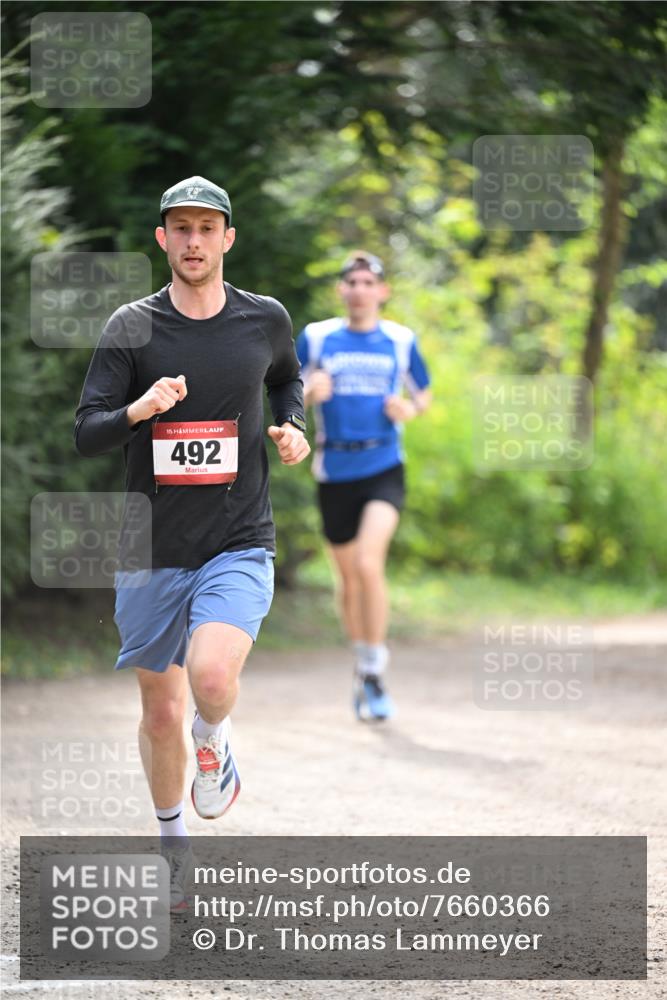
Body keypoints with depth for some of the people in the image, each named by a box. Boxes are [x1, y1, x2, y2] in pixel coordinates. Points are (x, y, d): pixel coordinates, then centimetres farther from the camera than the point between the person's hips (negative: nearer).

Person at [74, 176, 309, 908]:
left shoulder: (265, 320, 2)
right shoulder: (133, 327, -3)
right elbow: (86, 435, -5)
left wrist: (292, 426, 5)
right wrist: (137, 411, -25)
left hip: (239, 544, -1)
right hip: (152, 547, 1)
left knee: (212, 675, -27)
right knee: (159, 709, 10)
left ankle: (214, 741, 9)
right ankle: (173, 843, 33)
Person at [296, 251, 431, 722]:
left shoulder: (401, 341, 5)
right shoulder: (315, 338, 4)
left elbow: (423, 394, 17)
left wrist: (410, 409, -6)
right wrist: (309, 394, -13)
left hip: (383, 469, -2)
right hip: (334, 473, 2)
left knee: (368, 564, -21)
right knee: (349, 579, 10)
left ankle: (374, 670, -10)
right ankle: (363, 675, 29)